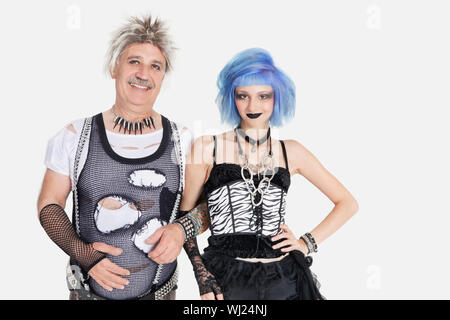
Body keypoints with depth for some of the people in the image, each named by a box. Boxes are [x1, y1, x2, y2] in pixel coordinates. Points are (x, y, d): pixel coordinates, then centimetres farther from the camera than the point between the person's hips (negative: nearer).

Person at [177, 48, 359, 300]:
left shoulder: (290, 151, 3)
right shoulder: (207, 148, -2)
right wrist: (203, 277, -9)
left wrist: (308, 243, 0)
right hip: (226, 280, -2)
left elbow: (348, 203, 10)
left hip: (285, 280, 2)